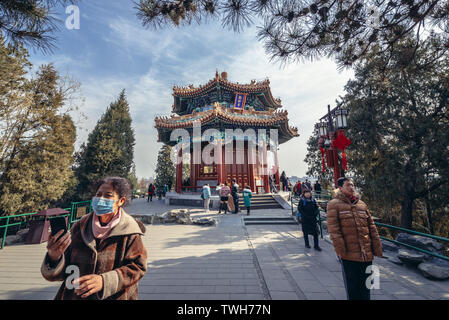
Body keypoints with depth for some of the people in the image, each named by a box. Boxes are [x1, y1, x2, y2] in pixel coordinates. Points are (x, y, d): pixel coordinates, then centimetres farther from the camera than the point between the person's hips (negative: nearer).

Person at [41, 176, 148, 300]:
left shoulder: (129, 231, -18)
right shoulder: (80, 226, -8)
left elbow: (137, 267, -19)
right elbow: (62, 271, -8)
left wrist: (104, 281, -30)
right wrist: (54, 258, -29)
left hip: (115, 296, -2)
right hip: (74, 295, 3)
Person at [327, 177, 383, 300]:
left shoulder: (362, 204, 12)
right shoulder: (334, 205, -6)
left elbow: (372, 227, 13)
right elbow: (333, 230, -11)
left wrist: (377, 248, 7)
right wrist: (340, 250, -16)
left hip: (367, 254, 5)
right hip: (348, 255, -5)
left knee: (365, 288, 18)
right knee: (352, 288, 9)